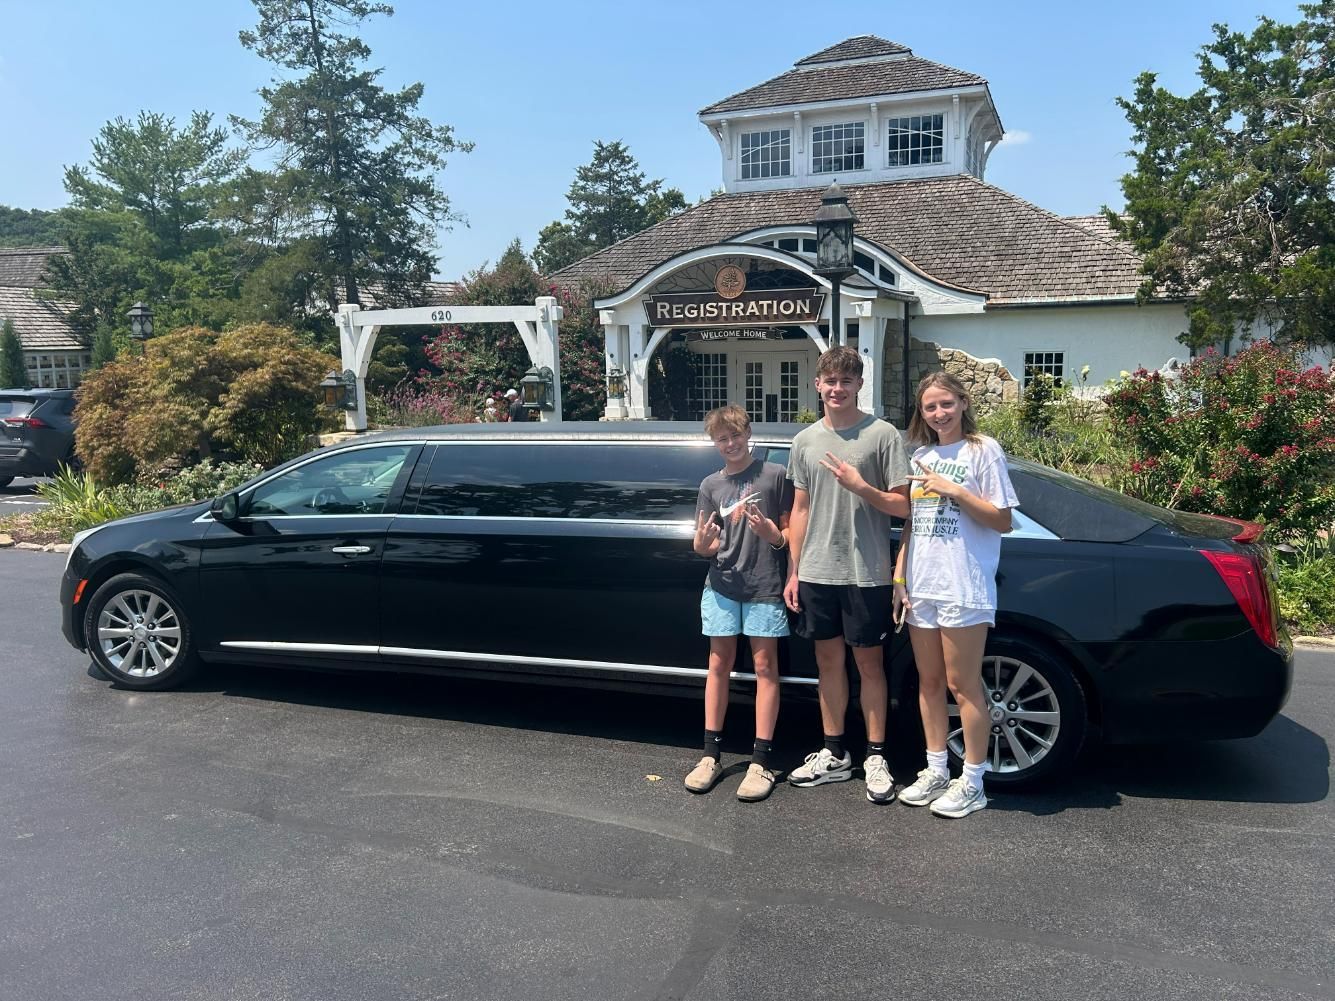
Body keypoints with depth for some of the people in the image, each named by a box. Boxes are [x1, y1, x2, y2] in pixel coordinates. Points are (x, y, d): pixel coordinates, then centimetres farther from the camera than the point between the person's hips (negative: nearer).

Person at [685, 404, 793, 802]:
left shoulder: (775, 475, 1)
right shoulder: (710, 485, 10)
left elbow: (790, 531, 3)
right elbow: (702, 547, 9)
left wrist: (772, 533, -18)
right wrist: (704, 541, -14)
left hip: (764, 586, -3)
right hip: (722, 585, 3)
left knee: (764, 665, -1)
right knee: (719, 664, 7)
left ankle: (761, 762, 3)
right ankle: (711, 755, 14)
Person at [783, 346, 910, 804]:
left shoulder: (883, 435, -5)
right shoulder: (805, 441, 9)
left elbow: (902, 506, -6)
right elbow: (801, 510, 12)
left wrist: (859, 487, -21)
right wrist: (793, 572, 10)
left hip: (866, 573, -4)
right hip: (816, 573, 4)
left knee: (869, 664, 5)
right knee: (828, 661, 12)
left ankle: (875, 757, 18)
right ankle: (835, 754, 25)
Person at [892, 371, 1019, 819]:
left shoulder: (983, 451, -3)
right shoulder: (921, 456, 13)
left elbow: (1003, 521, -7)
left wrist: (954, 491, -16)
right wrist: (899, 578, 9)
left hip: (963, 588, -6)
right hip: (921, 586, 6)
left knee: (963, 685, 0)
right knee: (929, 681, 11)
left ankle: (972, 782, 12)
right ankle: (936, 772, 23)